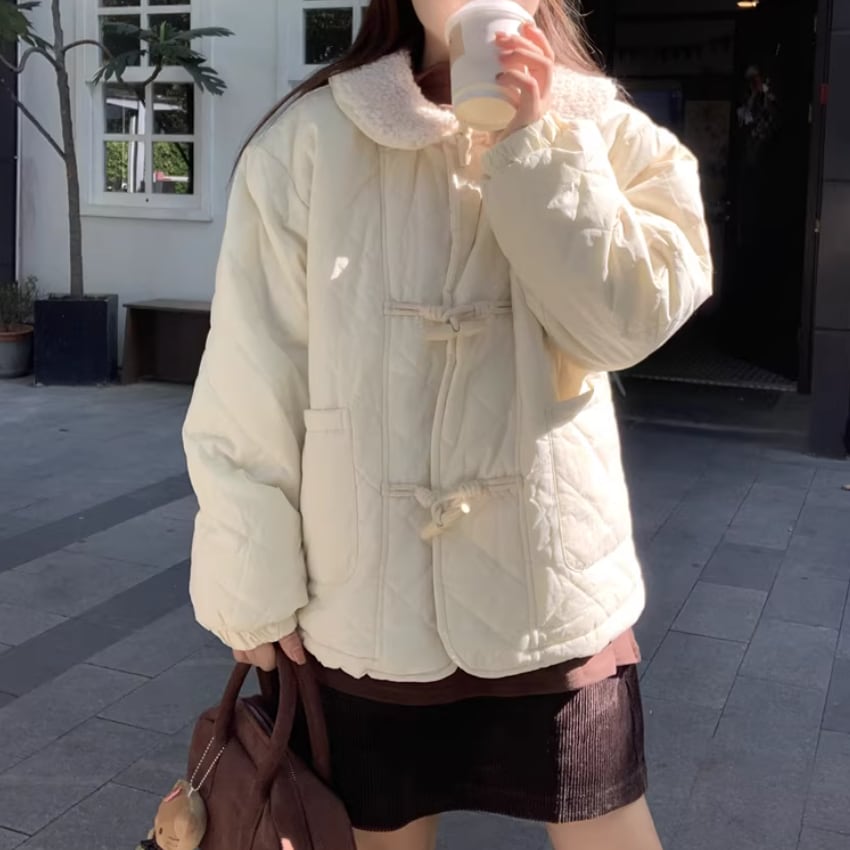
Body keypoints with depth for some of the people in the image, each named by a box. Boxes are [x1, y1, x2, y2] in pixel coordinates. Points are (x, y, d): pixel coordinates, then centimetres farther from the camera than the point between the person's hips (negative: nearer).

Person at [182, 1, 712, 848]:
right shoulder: (309, 142, -5)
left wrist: (532, 145, -16)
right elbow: (251, 387, -4)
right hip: (370, 602, -1)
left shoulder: (606, 135, 3)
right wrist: (255, 590, -2)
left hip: (556, 593, 1)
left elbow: (632, 319, -13)